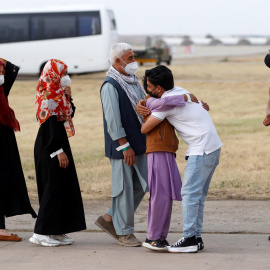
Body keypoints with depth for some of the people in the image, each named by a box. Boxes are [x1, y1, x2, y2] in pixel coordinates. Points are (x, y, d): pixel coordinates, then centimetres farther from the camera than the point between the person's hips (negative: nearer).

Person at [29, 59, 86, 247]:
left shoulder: (58, 96, 12)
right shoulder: (48, 98, -16)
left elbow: (69, 115, 17)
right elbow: (49, 126, -20)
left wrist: (68, 98, 3)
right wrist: (58, 151, -22)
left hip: (59, 143, 10)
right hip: (50, 147, -10)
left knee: (65, 187, 10)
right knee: (53, 187, -7)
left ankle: (56, 231, 15)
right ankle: (42, 233, -3)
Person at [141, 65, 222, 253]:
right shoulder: (179, 91, 12)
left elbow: (145, 129, -8)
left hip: (202, 150, -9)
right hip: (213, 147, 9)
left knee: (190, 194, -8)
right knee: (197, 195, 11)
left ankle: (190, 239, -10)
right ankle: (196, 237, 12)